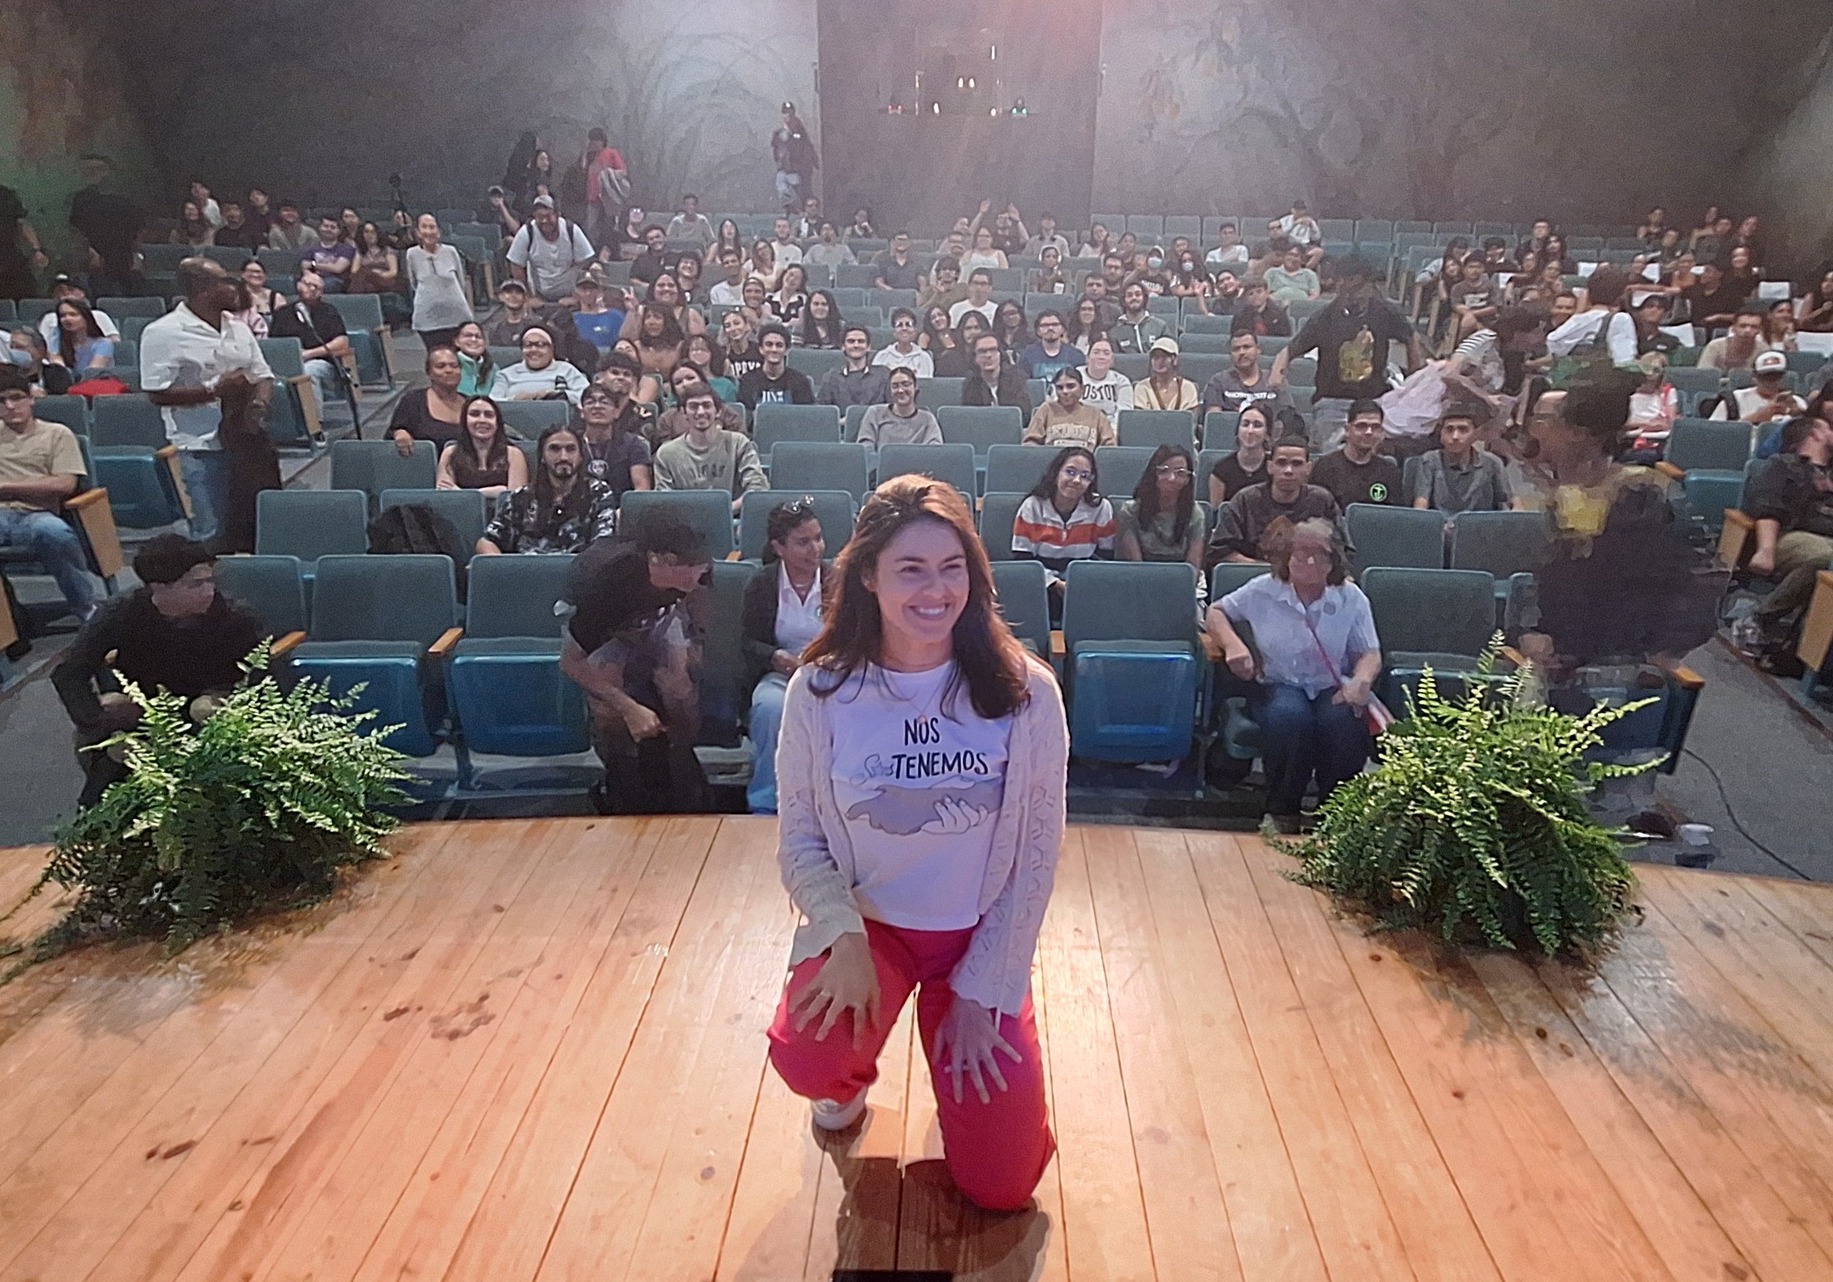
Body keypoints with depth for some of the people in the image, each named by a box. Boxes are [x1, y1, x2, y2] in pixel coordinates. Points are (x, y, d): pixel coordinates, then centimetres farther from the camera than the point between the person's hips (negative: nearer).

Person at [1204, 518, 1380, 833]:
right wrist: (1234, 645, -10)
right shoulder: (1262, 591, 1)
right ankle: (1282, 810, -14)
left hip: (1332, 688, 1)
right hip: (1279, 685, -1)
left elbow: (1370, 654, 4)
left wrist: (1361, 682, -20)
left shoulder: (1351, 598, 3)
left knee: (1345, 722, -35)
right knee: (1289, 717, -38)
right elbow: (1215, 614, 11)